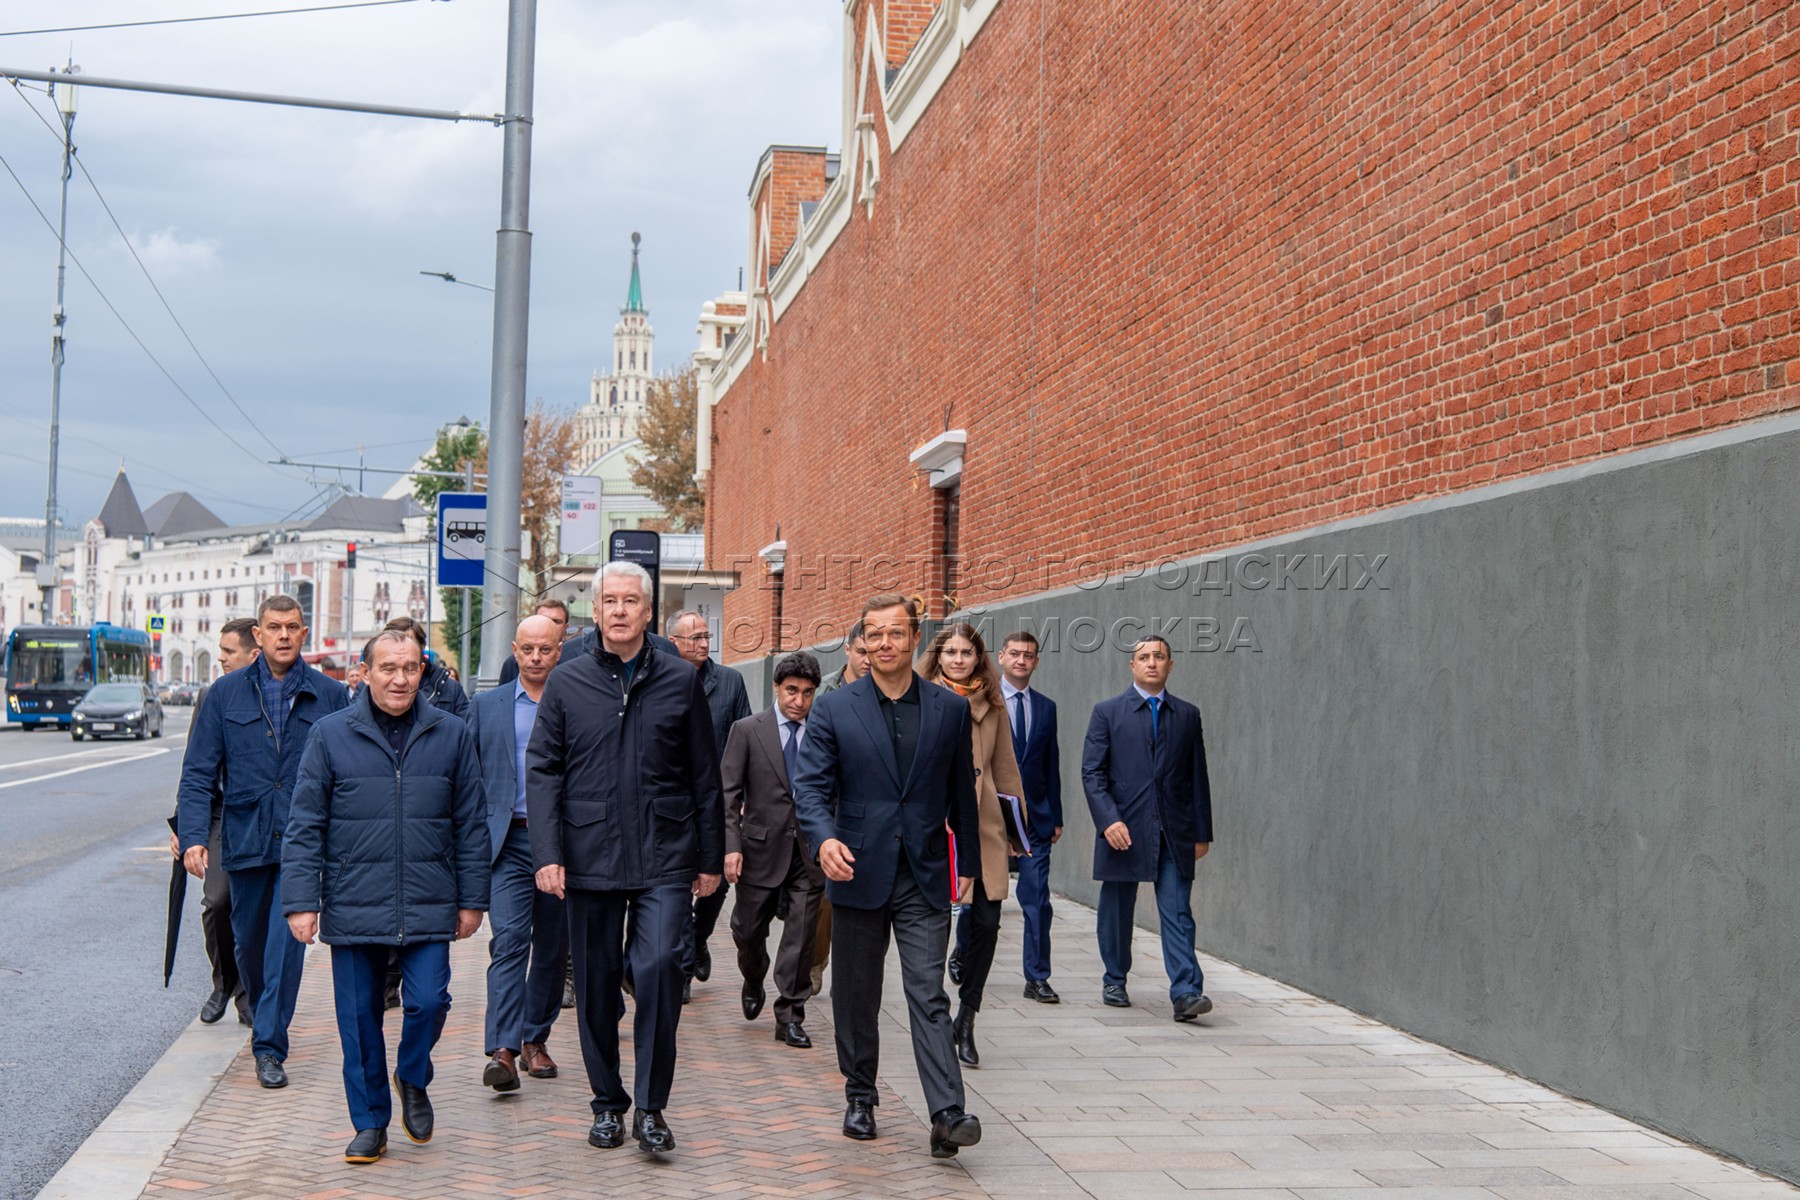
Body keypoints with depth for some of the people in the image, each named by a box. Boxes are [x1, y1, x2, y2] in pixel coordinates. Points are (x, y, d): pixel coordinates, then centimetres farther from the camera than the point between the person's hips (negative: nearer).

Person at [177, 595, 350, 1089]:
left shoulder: (330, 696, 1)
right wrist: (193, 836, -8)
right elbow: (198, 773, 3)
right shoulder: (227, 693, 4)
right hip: (245, 839, 2)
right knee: (249, 942, 15)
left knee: (288, 940, -10)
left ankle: (270, 1047, -3)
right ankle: (262, 1019, 39)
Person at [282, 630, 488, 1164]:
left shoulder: (451, 735, 4)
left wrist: (472, 899, 5)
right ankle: (371, 1123, 21)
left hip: (429, 908, 0)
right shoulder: (331, 735, 1)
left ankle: (413, 1080, 24)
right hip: (353, 907, 0)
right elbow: (304, 825, 1)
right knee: (359, 1016, 6)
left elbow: (471, 824, 7)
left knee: (428, 1002, -7)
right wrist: (301, 900, -4)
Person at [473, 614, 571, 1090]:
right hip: (508, 841, -1)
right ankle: (503, 1050, -18)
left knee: (552, 946, 9)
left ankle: (535, 1039, 24)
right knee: (509, 939, -13)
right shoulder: (487, 706, 10)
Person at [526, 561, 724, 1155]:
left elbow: (704, 776, 8)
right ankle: (607, 1102, 24)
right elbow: (543, 770, 4)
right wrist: (547, 853, -6)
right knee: (596, 986, 8)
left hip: (664, 860, -1)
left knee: (660, 967, -15)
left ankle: (651, 1106, -2)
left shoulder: (680, 679, 5)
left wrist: (710, 857, 7)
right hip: (590, 858, 1)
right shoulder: (567, 681, 6)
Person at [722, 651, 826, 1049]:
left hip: (809, 849, 0)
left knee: (801, 936, 0)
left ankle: (789, 1016, 11)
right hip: (761, 847, 0)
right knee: (748, 930, 11)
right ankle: (754, 986, 41)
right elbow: (728, 792, -2)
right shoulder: (747, 730, 0)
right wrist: (731, 844, -10)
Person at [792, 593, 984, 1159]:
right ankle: (860, 1097, 28)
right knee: (856, 996, 12)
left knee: (929, 995, -7)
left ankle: (947, 1116, -11)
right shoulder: (834, 709, 0)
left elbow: (962, 792, 12)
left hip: (924, 878, 0)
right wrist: (824, 838, -25)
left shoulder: (950, 709, 5)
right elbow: (811, 786, -6)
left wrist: (969, 863, 16)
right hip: (858, 873, 1)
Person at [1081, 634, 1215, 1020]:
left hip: (1174, 833, 1)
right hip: (1123, 830, -1)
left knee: (1178, 913, -6)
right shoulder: (1107, 712, 4)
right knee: (1116, 911, 9)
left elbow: (1197, 777, 13)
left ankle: (1186, 992, -11)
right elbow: (1092, 772, -3)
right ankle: (1114, 981, 26)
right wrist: (1108, 820, -16)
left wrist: (1202, 831, 10)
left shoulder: (1187, 715, 11)